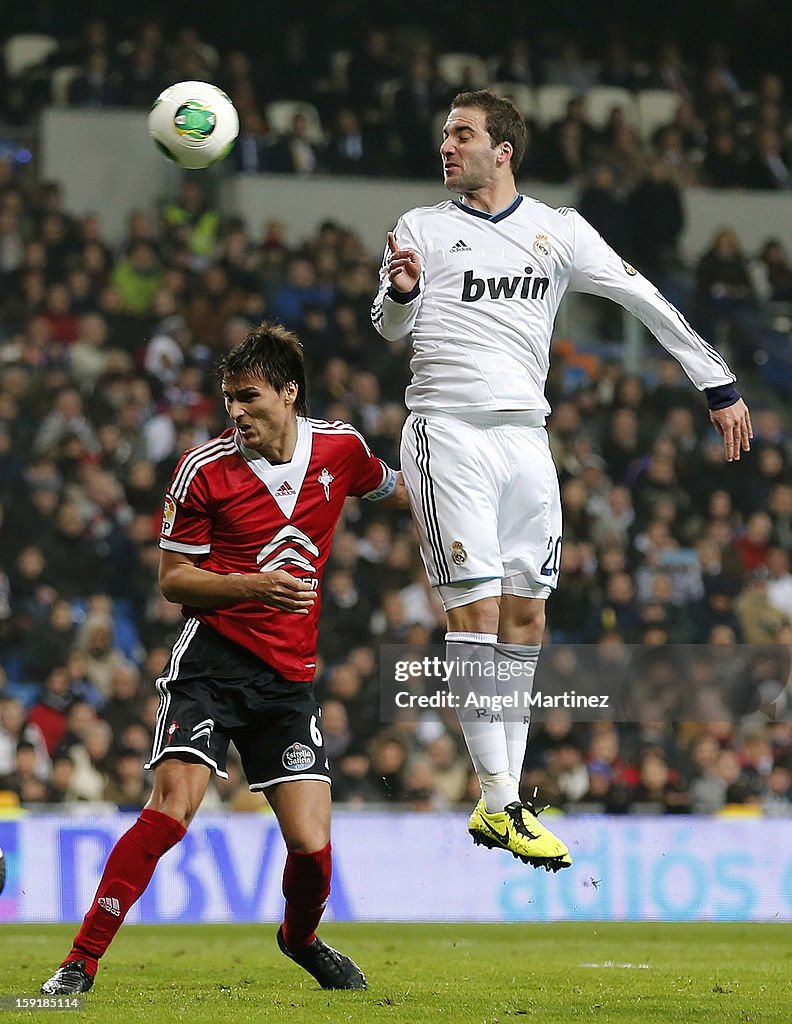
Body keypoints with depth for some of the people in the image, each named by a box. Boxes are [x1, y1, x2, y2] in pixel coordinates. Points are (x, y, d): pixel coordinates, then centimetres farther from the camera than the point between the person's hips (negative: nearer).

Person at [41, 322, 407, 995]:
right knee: (172, 806, -22)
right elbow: (173, 580, -1)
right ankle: (81, 963, -15)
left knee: (312, 846, -6)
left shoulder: (340, 446, 3)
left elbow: (394, 489, 26)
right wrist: (253, 586, -16)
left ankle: (301, 938, 29)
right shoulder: (204, 470, -6)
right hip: (214, 656, -3)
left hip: (290, 674, 3)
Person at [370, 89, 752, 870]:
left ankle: (504, 799, 9)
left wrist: (719, 387, 10)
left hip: (526, 436, 3)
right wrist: (402, 290, -26)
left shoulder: (558, 230, 11)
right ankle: (498, 803, -13)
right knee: (476, 610, -12)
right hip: (448, 431, -3)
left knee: (525, 617, 3)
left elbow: (645, 300, 12)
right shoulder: (422, 227, 7)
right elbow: (390, 327, -2)